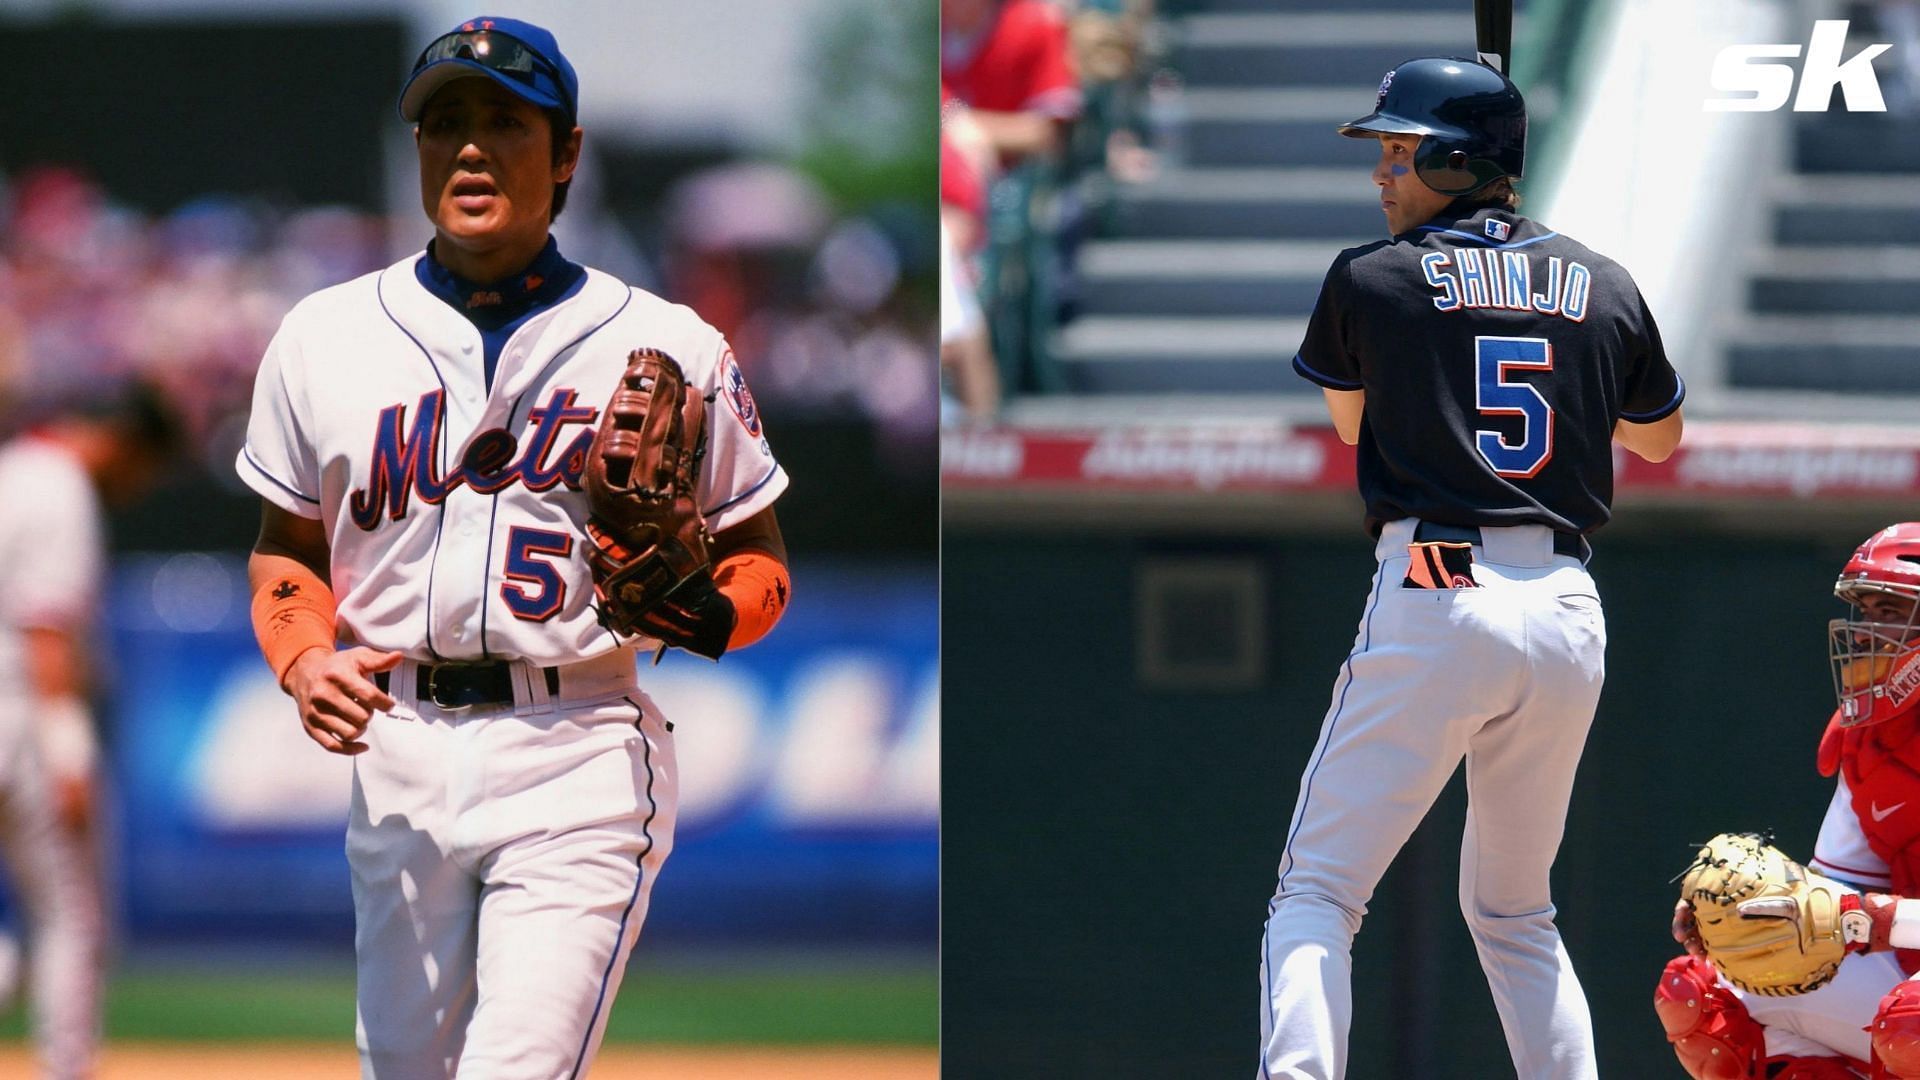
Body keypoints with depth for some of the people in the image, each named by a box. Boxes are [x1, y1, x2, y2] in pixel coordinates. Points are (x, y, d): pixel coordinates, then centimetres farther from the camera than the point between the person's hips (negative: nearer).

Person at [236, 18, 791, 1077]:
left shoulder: (673, 349, 1)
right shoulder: (323, 336, 8)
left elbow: (759, 556, 7)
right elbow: (287, 551, 18)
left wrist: (710, 614, -16)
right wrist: (304, 663, -3)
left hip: (579, 760, -4)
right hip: (397, 752, 4)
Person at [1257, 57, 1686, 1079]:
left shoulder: (1370, 279, 2)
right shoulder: (1603, 288, 12)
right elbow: (1661, 439, 27)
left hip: (1433, 605, -5)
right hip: (1569, 612, 5)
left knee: (1316, 893, -5)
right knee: (1514, 913, 21)